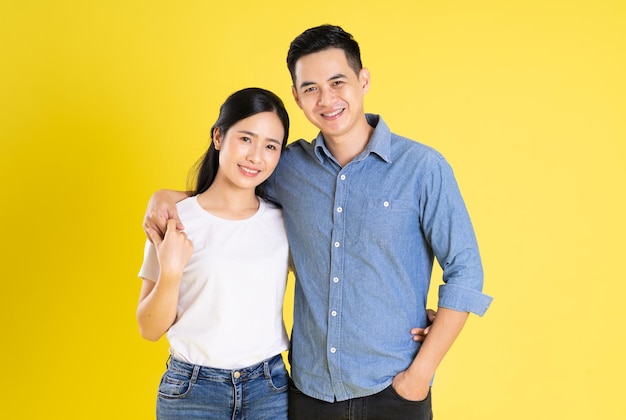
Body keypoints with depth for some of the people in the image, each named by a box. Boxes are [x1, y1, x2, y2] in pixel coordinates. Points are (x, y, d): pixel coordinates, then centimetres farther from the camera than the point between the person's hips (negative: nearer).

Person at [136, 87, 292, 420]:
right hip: (192, 392, -1)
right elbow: (150, 329, -4)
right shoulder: (175, 220, -6)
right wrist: (170, 273, -18)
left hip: (270, 389, 2)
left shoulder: (285, 220, -1)